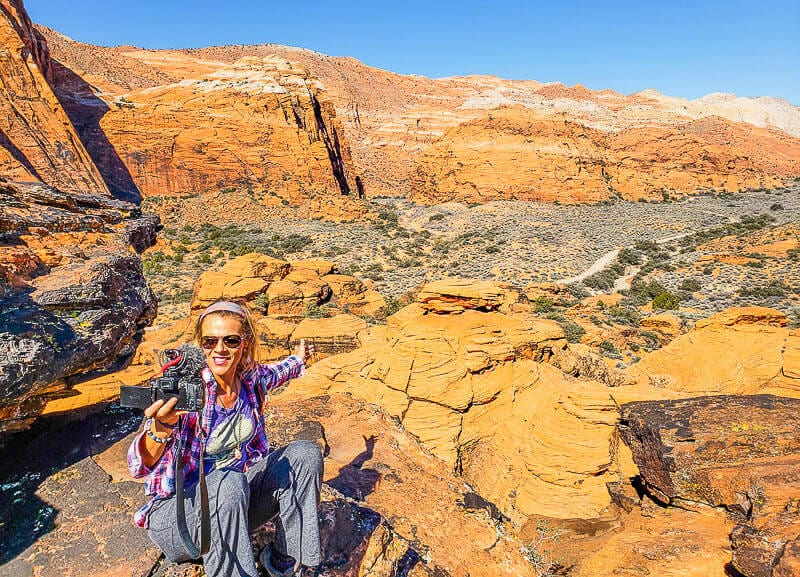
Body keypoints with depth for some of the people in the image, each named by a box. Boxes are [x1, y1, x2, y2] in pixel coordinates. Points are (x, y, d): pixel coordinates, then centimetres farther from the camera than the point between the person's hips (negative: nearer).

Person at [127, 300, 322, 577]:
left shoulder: (251, 376, -9)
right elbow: (139, 467, -32)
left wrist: (299, 359, 35)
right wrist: (161, 428, -54)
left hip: (235, 499, 6)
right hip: (176, 510, -5)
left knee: (303, 453, -11)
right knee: (229, 482, -37)